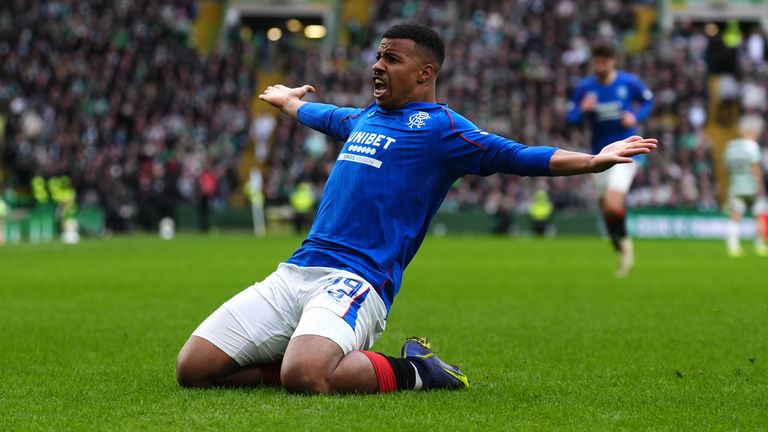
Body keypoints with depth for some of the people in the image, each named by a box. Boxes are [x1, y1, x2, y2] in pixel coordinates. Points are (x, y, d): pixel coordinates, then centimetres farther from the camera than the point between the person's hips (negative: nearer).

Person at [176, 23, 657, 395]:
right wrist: (286, 100, 65)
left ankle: (411, 372, -7)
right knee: (194, 368, -7)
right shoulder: (365, 117, 23)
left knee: (304, 376, -37)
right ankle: (332, 358, 7)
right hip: (294, 272, 7)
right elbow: (324, 116, 47)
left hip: (356, 280, -7)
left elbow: (515, 156, -8)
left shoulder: (439, 127, 2)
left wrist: (591, 160, -21)